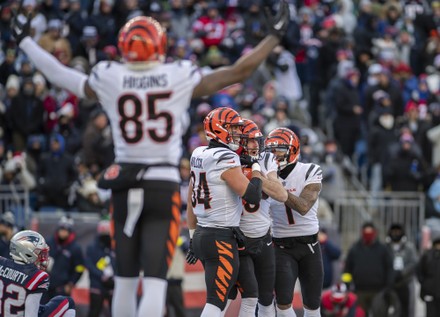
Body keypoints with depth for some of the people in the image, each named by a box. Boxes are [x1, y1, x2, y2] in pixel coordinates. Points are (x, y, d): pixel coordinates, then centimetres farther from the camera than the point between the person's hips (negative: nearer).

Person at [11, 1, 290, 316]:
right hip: (164, 186, -2)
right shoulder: (179, 78, -5)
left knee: (125, 280, 13)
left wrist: (25, 41, 27)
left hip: (124, 186, 2)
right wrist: (275, 35, 13)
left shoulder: (108, 80, -3)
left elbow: (60, 75, 11)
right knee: (155, 281, -5)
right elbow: (240, 70, 1)